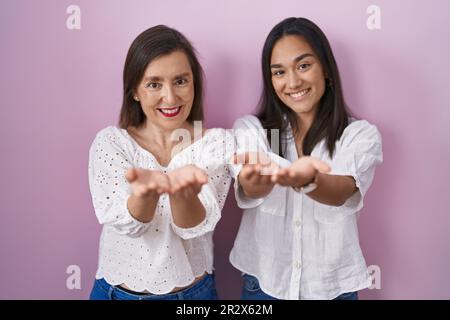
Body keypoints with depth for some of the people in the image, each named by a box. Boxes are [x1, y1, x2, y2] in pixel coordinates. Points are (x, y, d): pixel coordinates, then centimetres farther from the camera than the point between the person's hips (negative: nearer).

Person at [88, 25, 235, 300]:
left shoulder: (219, 142, -10)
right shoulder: (109, 142, -10)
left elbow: (195, 226, -20)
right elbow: (126, 224, -20)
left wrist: (180, 191, -41)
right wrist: (145, 191, -41)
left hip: (193, 291, 0)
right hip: (118, 291, 0)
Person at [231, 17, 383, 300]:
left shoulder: (361, 135, -8)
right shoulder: (250, 129, -6)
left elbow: (343, 192, -26)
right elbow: (249, 192, -24)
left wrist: (308, 179, -48)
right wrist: (260, 174, -47)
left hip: (332, 286, 0)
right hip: (263, 283, 1)